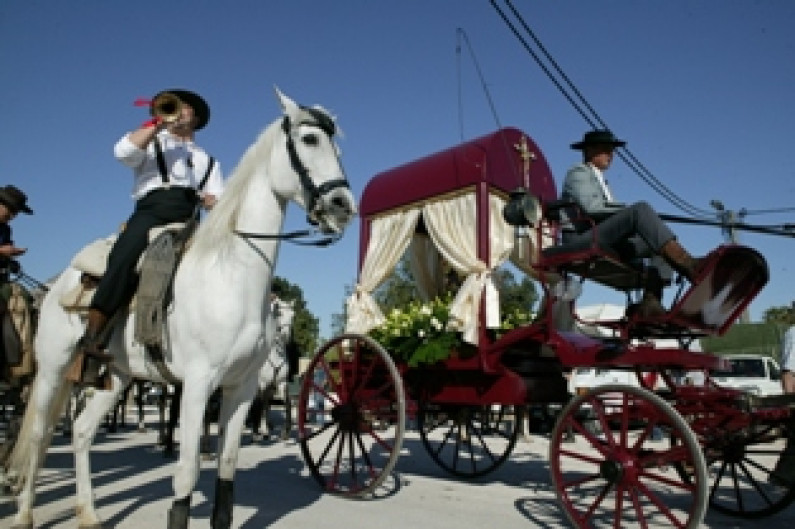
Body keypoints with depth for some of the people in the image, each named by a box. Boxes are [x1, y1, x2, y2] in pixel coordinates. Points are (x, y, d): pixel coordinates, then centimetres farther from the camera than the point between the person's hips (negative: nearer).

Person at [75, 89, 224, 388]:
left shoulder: (208, 161, 32)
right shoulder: (150, 142, 27)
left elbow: (219, 202, 21)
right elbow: (123, 151, 3)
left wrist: (211, 201, -3)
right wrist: (158, 123, 2)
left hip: (188, 223, 3)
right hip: (151, 211, -2)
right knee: (123, 263, -30)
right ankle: (90, 344, -28)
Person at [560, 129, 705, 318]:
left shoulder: (600, 180, 34)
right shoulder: (579, 173, 6)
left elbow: (608, 213, 18)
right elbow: (592, 207, -15)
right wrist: (629, 209, -14)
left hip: (607, 244, 9)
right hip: (581, 240, -9)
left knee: (664, 242, -7)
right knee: (641, 209, -28)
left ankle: (650, 301, -26)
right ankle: (689, 265, -43)